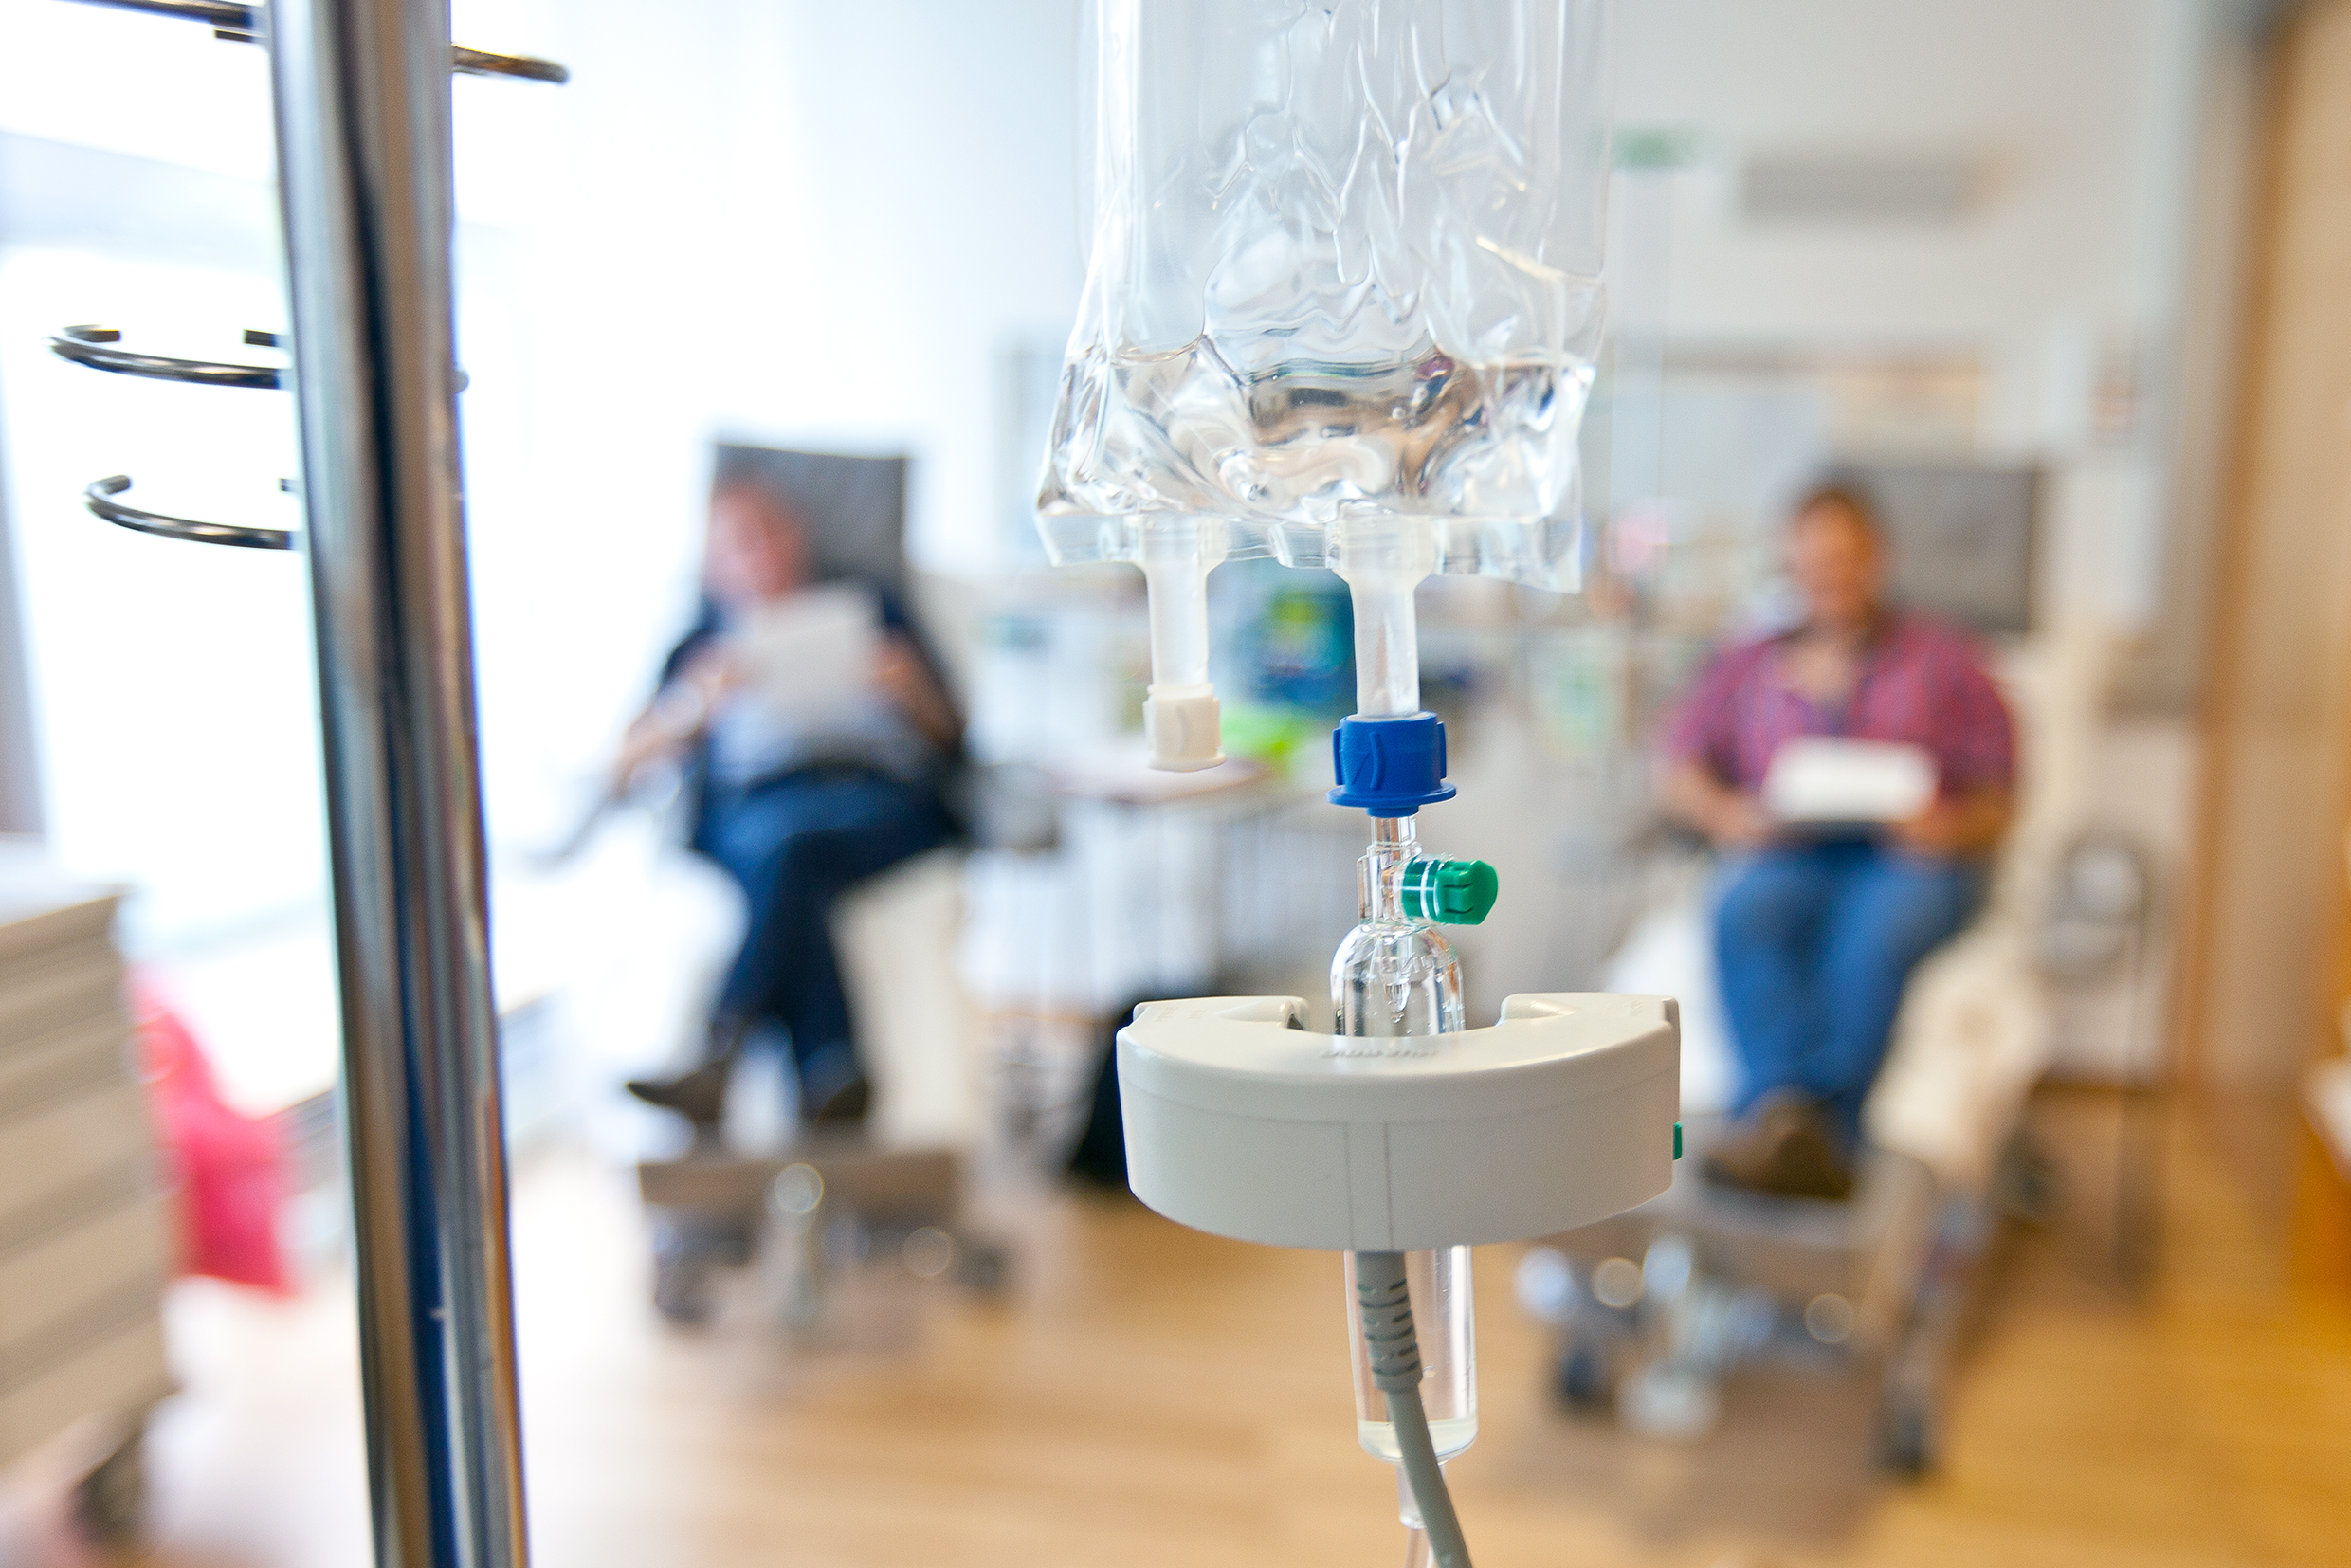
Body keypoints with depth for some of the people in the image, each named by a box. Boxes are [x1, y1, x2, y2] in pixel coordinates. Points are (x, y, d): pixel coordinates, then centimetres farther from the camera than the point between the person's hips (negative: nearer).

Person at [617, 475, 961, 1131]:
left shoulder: (870, 610, 29)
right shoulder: (702, 642, 28)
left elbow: (950, 736, 22)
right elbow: (628, 760, 13)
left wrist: (909, 688, -1)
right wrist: (697, 701, -7)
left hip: (884, 804, 0)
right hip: (759, 802, 1)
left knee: (795, 846, -36)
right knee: (781, 842, -37)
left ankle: (721, 1058, -44)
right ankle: (831, 1076, -50)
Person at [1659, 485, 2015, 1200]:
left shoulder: (1942, 659, 23)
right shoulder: (1746, 666, 27)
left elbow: (1995, 800, 14)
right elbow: (1681, 771, 15)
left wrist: (1954, 826, -9)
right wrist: (1724, 812, -8)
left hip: (1907, 856, 0)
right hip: (1783, 855, 1)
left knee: (1877, 932, -37)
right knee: (1746, 914, -36)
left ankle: (1780, 1120, -52)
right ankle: (1804, 1142, -53)